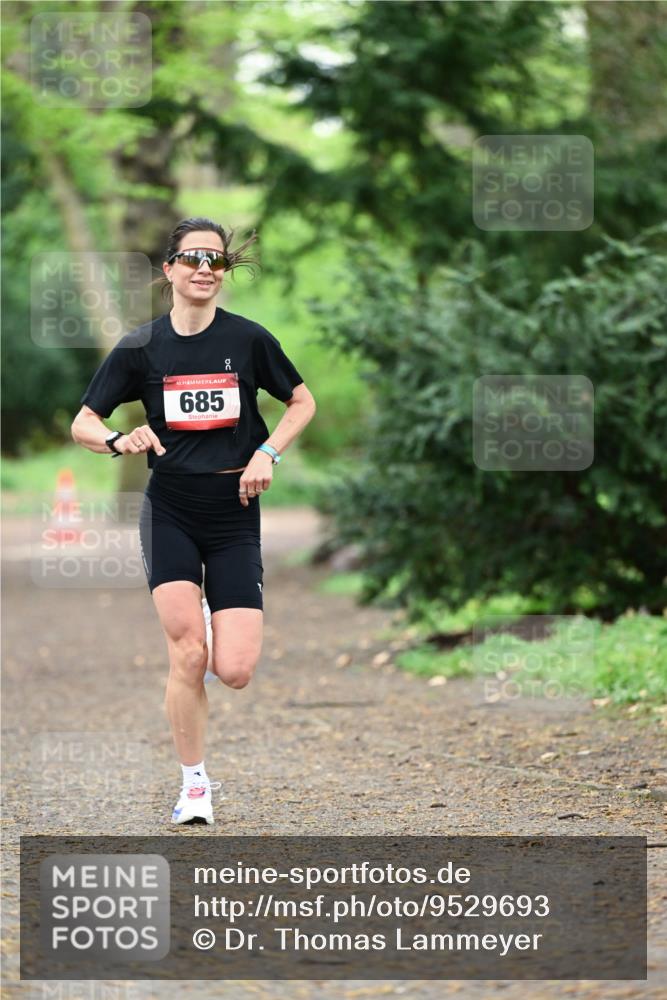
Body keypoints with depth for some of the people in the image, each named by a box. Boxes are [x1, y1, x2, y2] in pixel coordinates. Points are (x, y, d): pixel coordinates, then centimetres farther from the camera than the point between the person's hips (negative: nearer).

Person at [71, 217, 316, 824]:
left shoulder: (248, 339, -4)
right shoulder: (141, 348, -2)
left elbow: (303, 401, 10)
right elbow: (83, 424, 3)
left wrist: (268, 453, -7)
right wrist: (121, 441, -19)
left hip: (234, 514, 0)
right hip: (170, 511, 0)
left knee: (234, 672, -9)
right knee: (188, 653, -16)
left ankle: (218, 619, 29)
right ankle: (195, 787, 1)